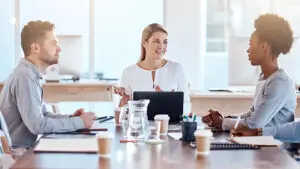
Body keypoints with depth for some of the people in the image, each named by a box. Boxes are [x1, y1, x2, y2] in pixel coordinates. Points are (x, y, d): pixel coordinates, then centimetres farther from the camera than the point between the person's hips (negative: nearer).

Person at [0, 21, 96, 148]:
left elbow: (43, 114, 15)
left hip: (24, 147, 8)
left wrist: (70, 118, -2)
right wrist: (79, 122, -16)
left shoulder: (32, 74, 8)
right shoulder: (25, 76, -20)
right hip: (15, 152, -8)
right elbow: (37, 125, -23)